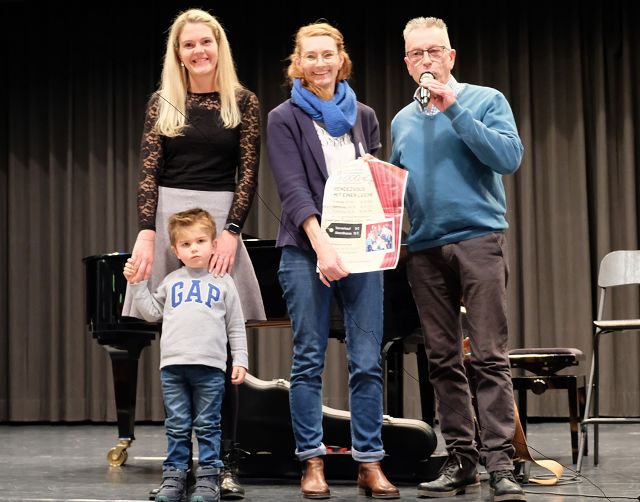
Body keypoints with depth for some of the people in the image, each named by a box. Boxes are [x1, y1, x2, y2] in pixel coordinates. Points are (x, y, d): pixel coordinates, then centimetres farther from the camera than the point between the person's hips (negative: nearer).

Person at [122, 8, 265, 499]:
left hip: (221, 219, -1)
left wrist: (231, 232, -11)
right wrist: (146, 232, -10)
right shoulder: (163, 103, 9)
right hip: (167, 219, 1)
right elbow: (148, 171, 3)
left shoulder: (243, 103, 6)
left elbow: (248, 175, 1)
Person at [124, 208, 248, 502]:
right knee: (177, 427, 7)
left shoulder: (223, 282, 7)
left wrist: (240, 361, 2)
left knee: (207, 426, 2)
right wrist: (136, 284, 12)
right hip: (173, 365, 2)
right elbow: (152, 313, 20)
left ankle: (208, 478, 7)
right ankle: (174, 476, 12)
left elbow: (236, 327, 8)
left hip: (209, 366, -2)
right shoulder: (172, 281, 14)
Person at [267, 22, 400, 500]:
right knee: (310, 360, 1)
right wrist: (321, 242, -22)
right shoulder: (285, 119, 3)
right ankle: (313, 463, 8)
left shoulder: (364, 116, 14)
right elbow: (293, 188, -9)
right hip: (307, 250, -3)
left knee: (368, 361, 0)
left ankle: (370, 463, 7)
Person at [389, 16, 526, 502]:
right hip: (425, 249, 5)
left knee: (489, 355, -9)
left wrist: (455, 108, -13)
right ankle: (461, 458, 9)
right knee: (443, 360, 4)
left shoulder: (485, 100, 3)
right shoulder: (401, 121, 17)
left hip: (479, 239, -4)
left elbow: (509, 157, -11)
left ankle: (500, 461, -8)